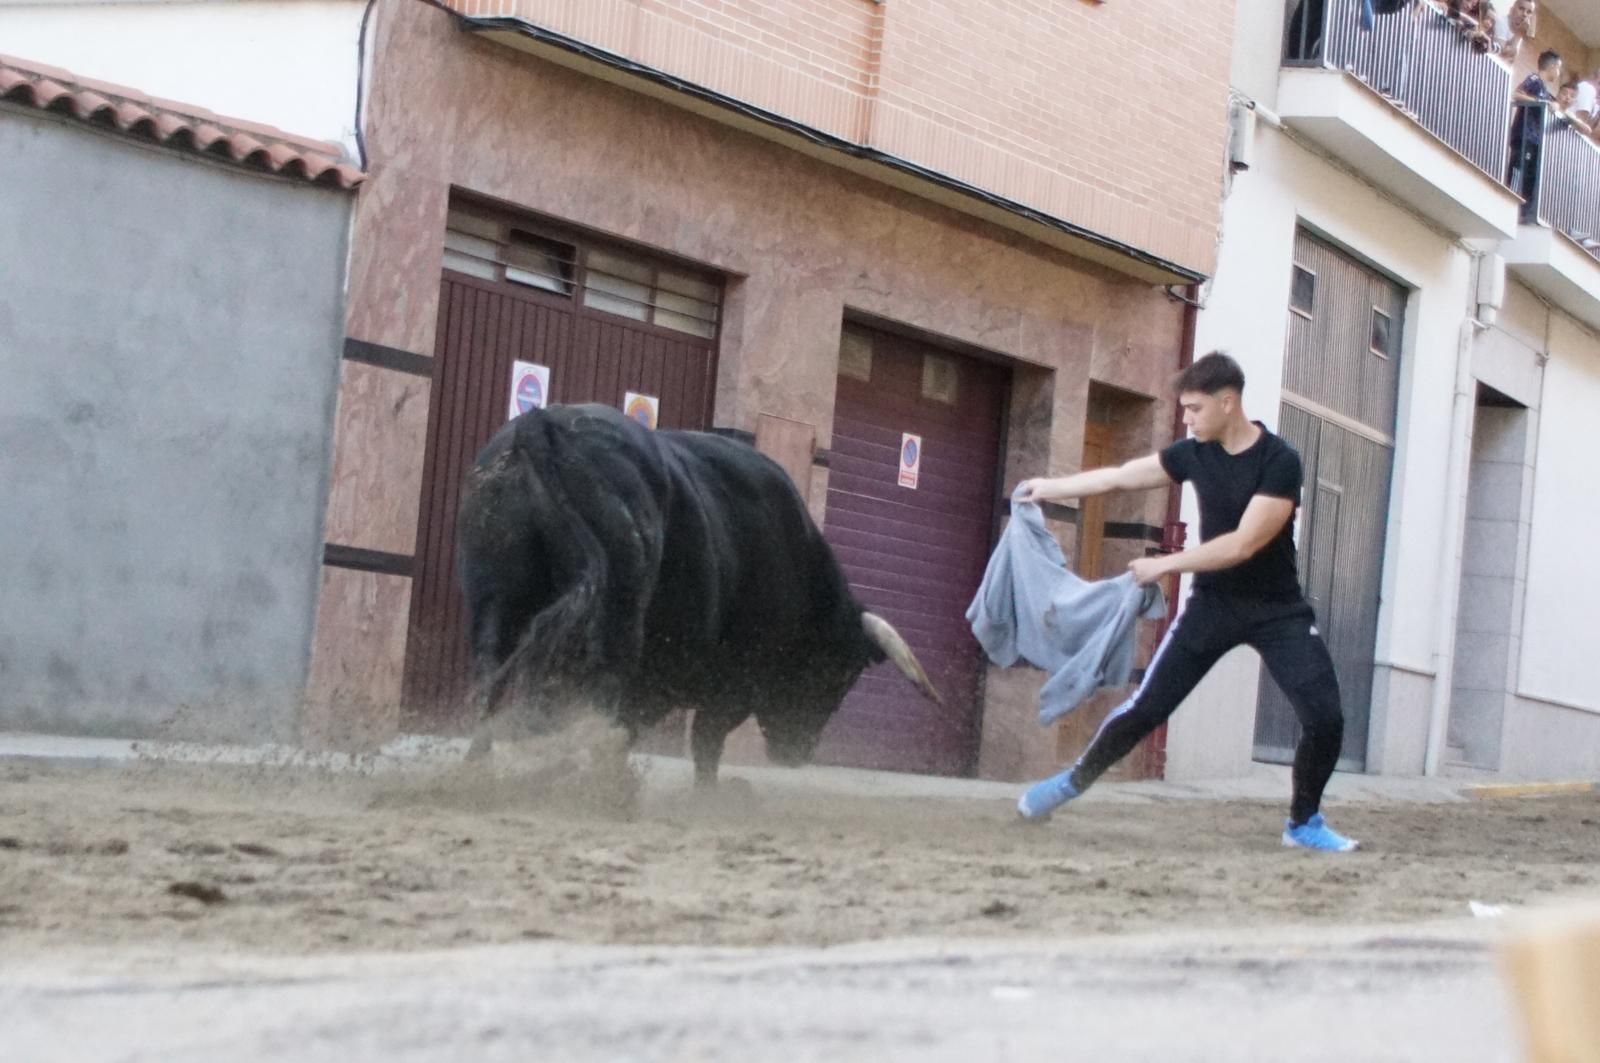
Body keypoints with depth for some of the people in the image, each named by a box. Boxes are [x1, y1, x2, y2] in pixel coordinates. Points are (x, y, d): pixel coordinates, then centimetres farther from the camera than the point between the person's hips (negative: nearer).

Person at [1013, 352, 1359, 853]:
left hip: (1277, 610, -3)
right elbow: (1120, 477, 9)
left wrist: (1164, 565, -21)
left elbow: (1243, 544, -26)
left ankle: (1304, 822, 6)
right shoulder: (1195, 453, -5)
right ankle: (1075, 780, 17)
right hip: (1213, 604, 3)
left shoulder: (1280, 462, -21)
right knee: (1147, 706, -1)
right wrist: (1052, 488, 17)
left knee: (1325, 718, -14)